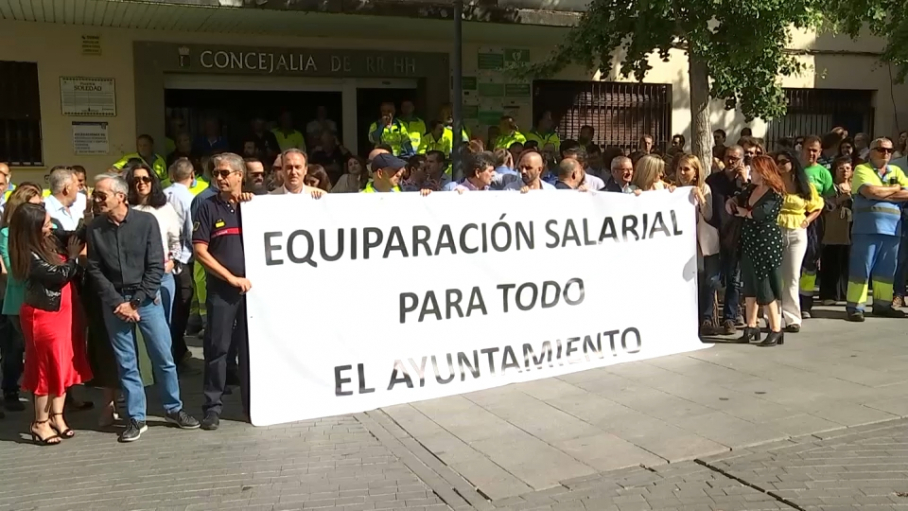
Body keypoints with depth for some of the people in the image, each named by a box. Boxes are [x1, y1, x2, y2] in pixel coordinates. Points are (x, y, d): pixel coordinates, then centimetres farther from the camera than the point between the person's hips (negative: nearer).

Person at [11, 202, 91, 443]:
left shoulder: (49, 242, 4)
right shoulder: (29, 254, -20)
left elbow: (65, 271, 8)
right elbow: (60, 274, -21)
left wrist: (72, 254, -3)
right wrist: (73, 256, -7)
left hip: (62, 311, 8)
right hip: (45, 315, -8)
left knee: (63, 365, 13)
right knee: (48, 367, 1)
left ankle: (56, 416, 24)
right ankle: (40, 423, 14)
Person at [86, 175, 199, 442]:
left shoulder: (146, 221, -6)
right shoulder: (95, 228, 0)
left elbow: (156, 266, -7)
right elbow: (95, 270, 1)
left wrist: (135, 302, -10)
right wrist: (117, 302, -8)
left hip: (147, 298, -1)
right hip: (114, 302, 2)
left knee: (163, 356, 4)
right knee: (126, 363, 6)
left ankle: (173, 409, 20)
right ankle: (136, 419, 16)